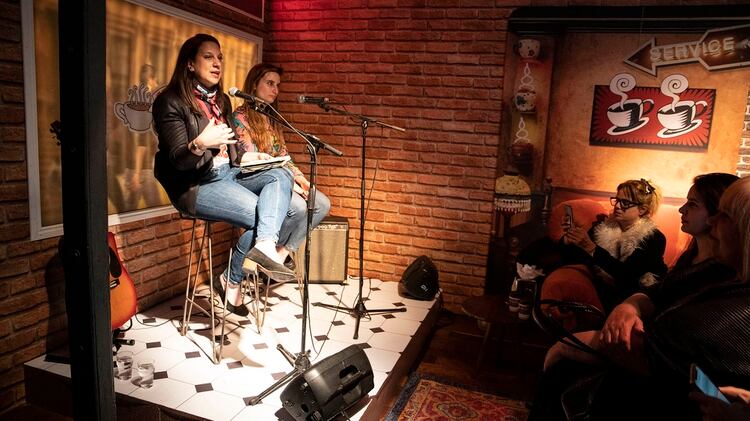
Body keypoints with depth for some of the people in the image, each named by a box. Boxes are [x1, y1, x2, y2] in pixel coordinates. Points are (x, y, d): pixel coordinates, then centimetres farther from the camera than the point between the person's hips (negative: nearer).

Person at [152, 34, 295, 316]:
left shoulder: (222, 100, 16)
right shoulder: (171, 101, -7)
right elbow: (177, 160, -16)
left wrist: (244, 157, 5)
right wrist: (199, 144, -37)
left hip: (229, 175, 8)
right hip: (195, 186, -7)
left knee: (281, 175, -17)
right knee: (260, 213, -23)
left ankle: (265, 244, -37)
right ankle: (230, 281, -5)